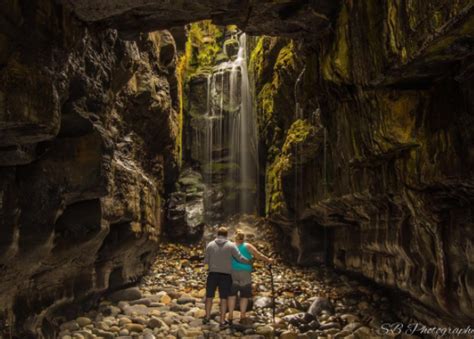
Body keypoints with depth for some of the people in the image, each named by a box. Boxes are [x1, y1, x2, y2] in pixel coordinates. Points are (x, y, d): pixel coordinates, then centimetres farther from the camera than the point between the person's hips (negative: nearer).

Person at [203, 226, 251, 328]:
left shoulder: (210, 245, 1)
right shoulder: (231, 245, -4)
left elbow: (206, 261, 2)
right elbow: (240, 258, -8)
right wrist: (249, 261, 9)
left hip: (212, 274, 1)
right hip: (225, 275, -1)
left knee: (209, 296, 15)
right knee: (223, 298, 8)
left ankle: (207, 317, 24)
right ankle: (222, 321, 11)